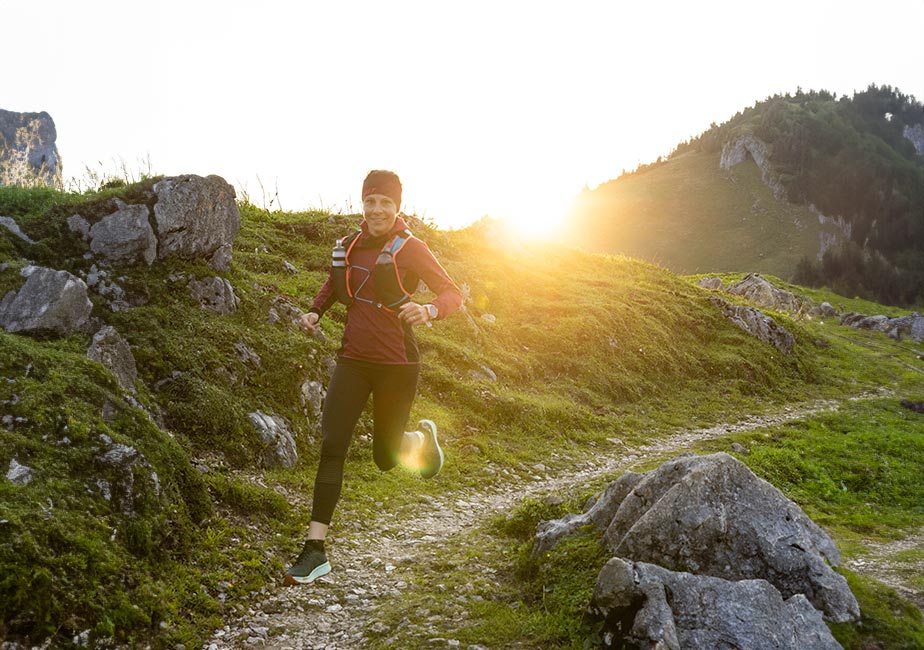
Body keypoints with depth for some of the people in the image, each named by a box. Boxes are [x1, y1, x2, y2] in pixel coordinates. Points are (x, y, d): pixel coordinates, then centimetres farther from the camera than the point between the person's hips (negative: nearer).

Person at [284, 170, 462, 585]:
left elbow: (453, 293, -10)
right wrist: (315, 311, 9)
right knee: (332, 446, -10)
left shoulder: (409, 248, -7)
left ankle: (423, 438, 44)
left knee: (386, 457, 7)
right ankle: (315, 551, -7)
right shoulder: (349, 246, 9)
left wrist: (429, 310, -32)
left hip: (396, 365, -4)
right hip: (353, 360, 4)